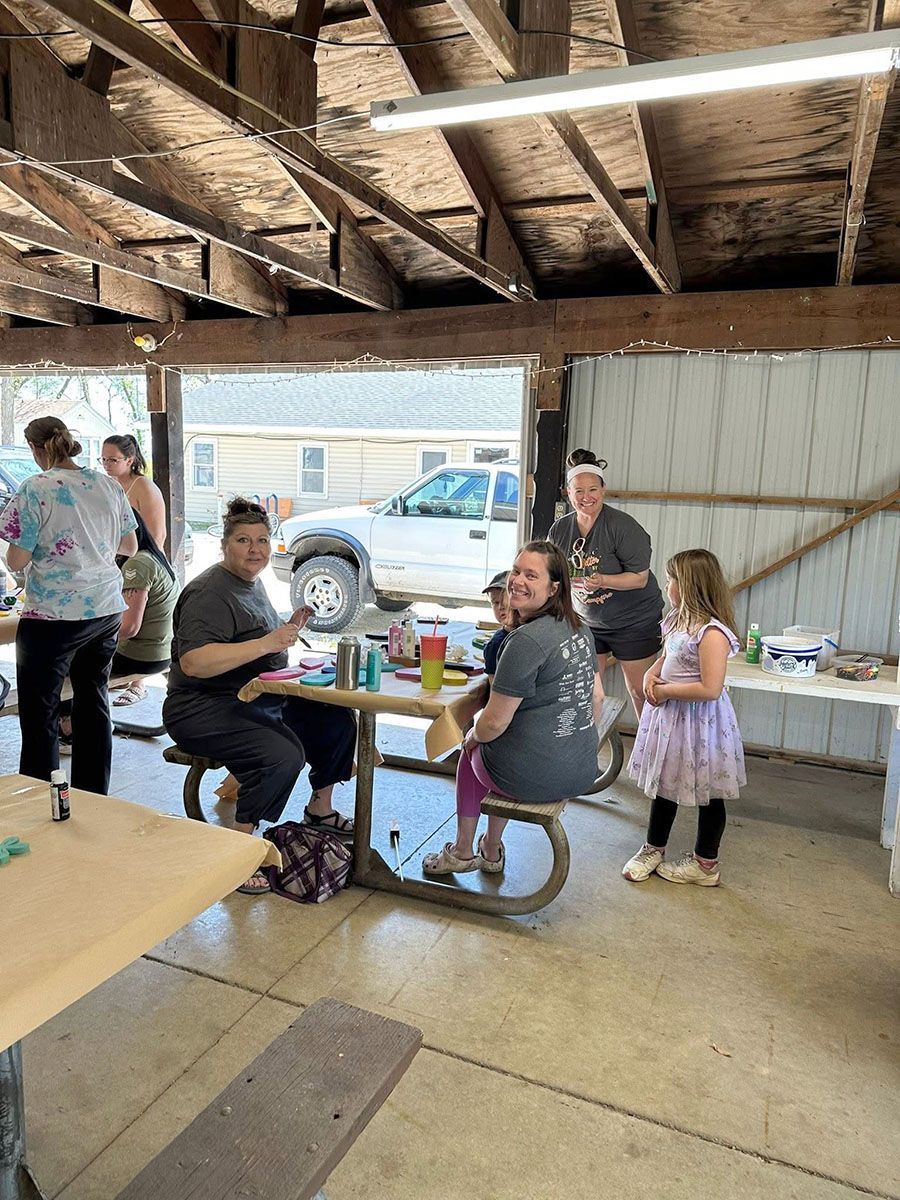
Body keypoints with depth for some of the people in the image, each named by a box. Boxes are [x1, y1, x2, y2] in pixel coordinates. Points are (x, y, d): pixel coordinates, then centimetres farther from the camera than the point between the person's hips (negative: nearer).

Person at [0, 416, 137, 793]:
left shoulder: (35, 489, -11)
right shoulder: (108, 485, 4)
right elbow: (130, 547, 13)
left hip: (53, 615, -5)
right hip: (106, 609, 6)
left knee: (39, 715, 6)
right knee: (93, 703, 15)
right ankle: (94, 800, 25)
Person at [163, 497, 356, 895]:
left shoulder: (253, 583, 12)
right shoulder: (211, 592, -18)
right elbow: (193, 662, -31)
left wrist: (288, 629, 6)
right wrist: (266, 643, -33)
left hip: (261, 698, 9)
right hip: (204, 708, -9)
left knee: (337, 721, 2)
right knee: (282, 754, -31)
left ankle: (319, 809, 23)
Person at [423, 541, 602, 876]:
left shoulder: (526, 640, -24)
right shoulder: (580, 629, 2)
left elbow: (494, 723, -20)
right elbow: (596, 697, 13)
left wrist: (472, 735, 2)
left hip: (534, 778, -7)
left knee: (472, 753, 23)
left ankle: (463, 852, 38)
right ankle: (492, 851, 40)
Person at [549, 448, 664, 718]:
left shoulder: (623, 526, -20)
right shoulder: (560, 529, -3)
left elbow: (640, 578, -20)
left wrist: (602, 580, -34)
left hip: (633, 622, -5)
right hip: (587, 621, 5)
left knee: (639, 690, 3)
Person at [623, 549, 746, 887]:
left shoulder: (712, 633, -25)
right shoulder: (678, 620, 3)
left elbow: (710, 689, -29)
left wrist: (666, 690, -20)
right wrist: (651, 674, -2)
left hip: (698, 720, -9)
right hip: (669, 714, 9)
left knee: (707, 793, 10)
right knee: (664, 783, 20)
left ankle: (705, 865, 27)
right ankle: (653, 849, 37)